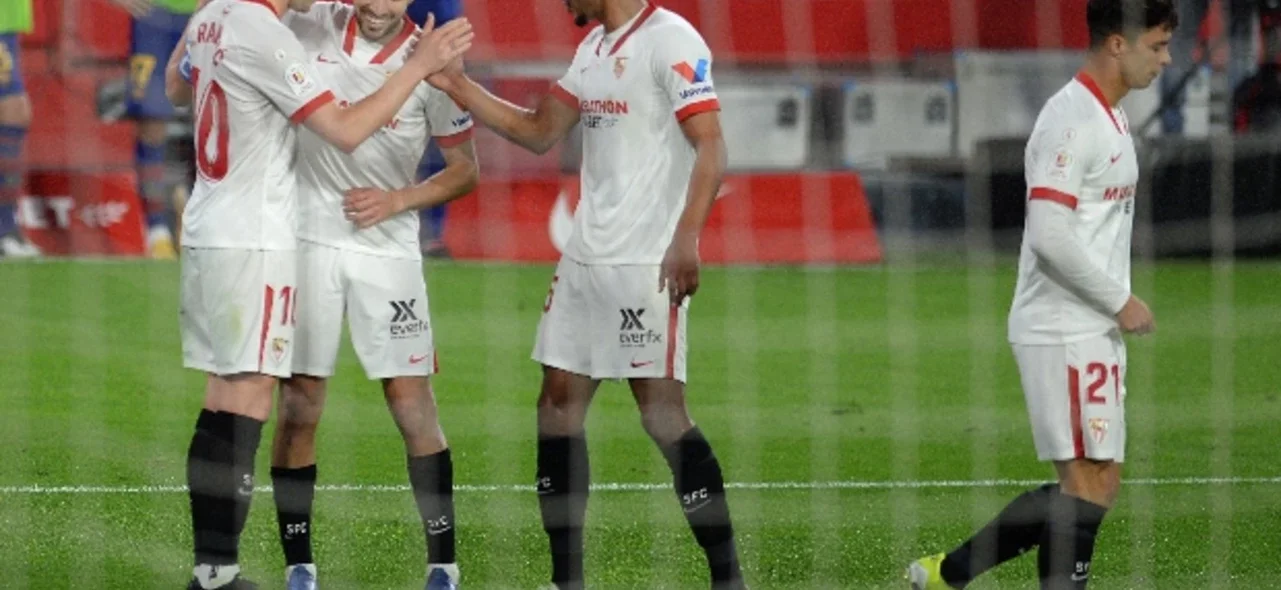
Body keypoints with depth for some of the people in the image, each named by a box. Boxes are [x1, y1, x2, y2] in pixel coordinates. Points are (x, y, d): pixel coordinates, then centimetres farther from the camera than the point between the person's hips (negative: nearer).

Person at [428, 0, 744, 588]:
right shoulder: (592, 48, 16)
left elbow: (710, 147, -17)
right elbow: (539, 132, 23)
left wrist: (686, 238, -26)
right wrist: (458, 87, 16)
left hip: (646, 263, -9)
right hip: (584, 256, 9)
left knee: (663, 414, -10)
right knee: (557, 405, 8)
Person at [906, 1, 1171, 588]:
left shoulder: (1110, 117, 16)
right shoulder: (1070, 119, -16)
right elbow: (1050, 236, -23)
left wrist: (1115, 307, 16)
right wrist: (1121, 303, -16)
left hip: (1094, 331, 10)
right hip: (1063, 334, -10)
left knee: (1096, 484, 10)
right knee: (1090, 482, -8)